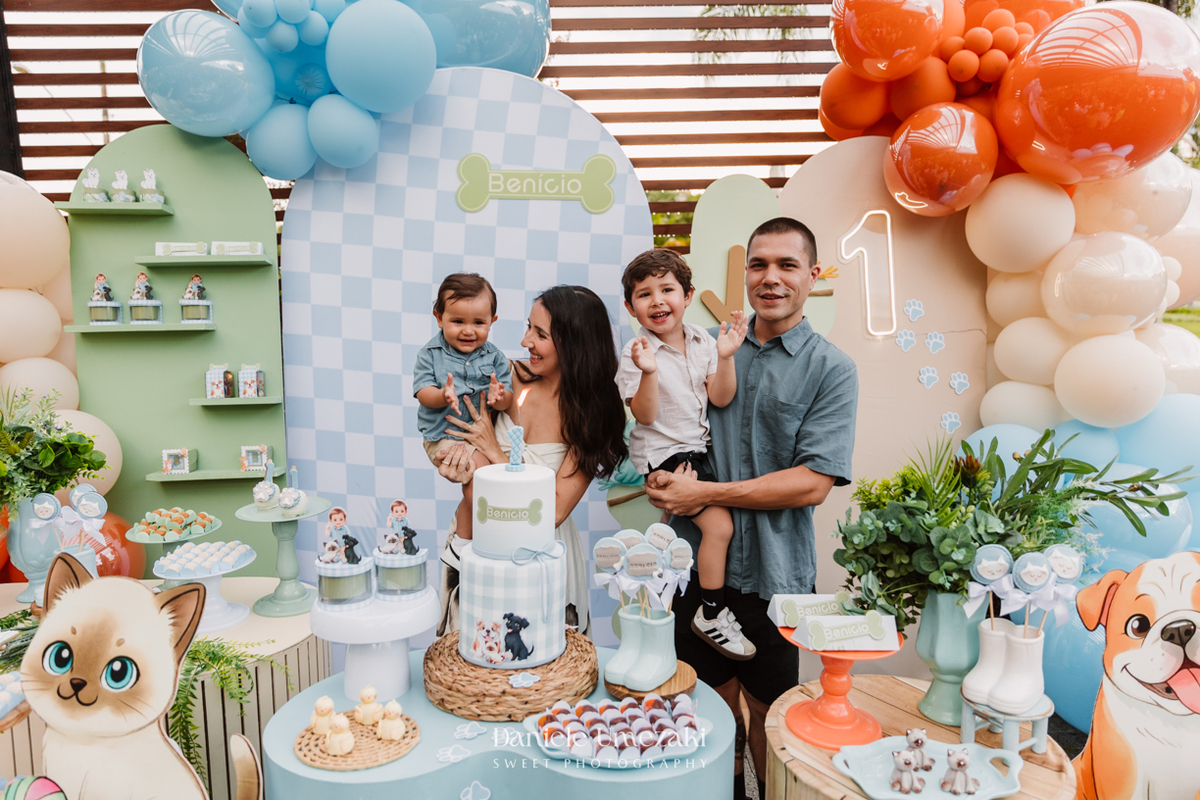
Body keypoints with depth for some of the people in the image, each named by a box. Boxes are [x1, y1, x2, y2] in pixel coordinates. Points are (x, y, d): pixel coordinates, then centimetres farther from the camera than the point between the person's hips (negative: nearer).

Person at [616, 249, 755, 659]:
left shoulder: (703, 341, 2)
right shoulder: (636, 352, -12)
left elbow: (721, 399, -2)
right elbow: (645, 416, -17)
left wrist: (725, 357, -16)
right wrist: (648, 371, -32)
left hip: (700, 445, 7)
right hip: (662, 452, -7)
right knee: (719, 524, -17)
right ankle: (711, 615, -2)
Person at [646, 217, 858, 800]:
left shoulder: (831, 369, -6)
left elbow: (812, 483, -14)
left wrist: (706, 493, -18)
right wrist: (666, 473, -8)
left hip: (774, 571, -3)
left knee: (768, 712, 14)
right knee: (713, 697, 18)